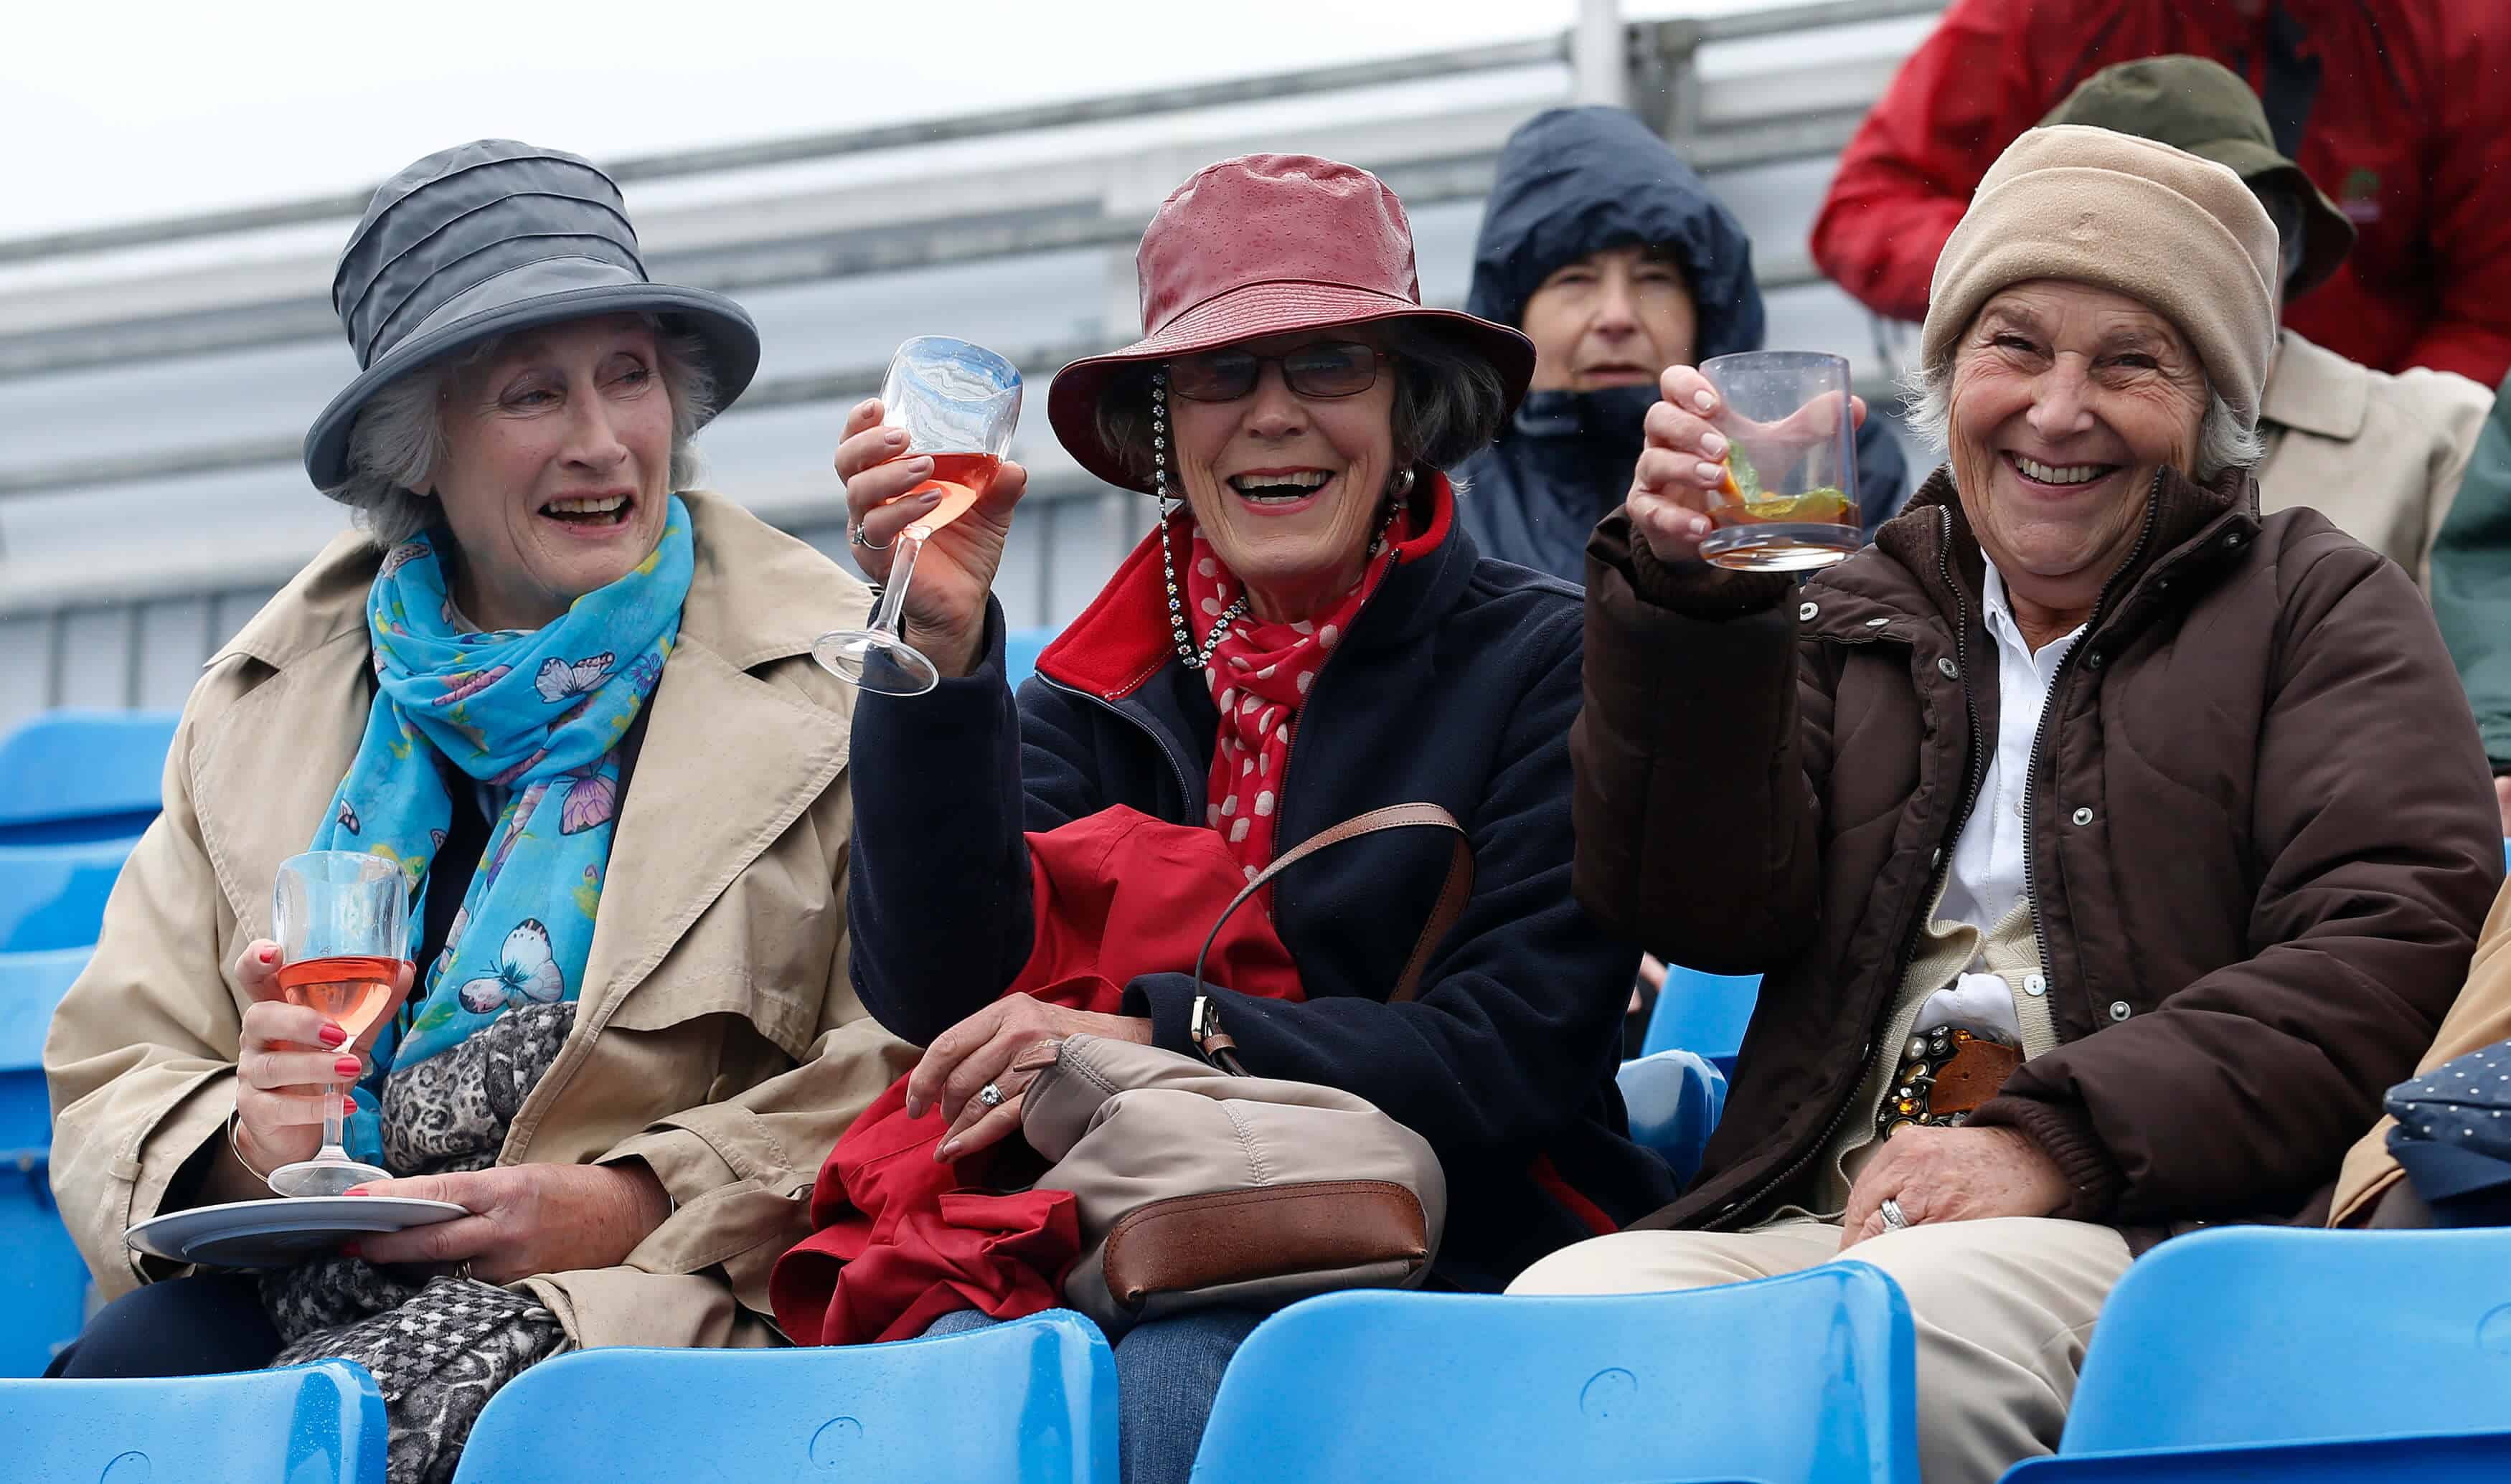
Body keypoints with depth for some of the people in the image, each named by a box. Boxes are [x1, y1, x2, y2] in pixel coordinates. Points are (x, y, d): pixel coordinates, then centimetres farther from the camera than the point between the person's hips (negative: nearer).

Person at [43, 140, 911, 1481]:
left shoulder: (835, 678, 7)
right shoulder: (264, 700, 17)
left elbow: (899, 1078, -1)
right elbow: (114, 1082, 14)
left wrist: (638, 1207, -16)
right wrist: (241, 1153, -11)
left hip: (637, 1300, -3)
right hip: (287, 1290, 4)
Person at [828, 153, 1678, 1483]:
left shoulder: (1540, 661, 2)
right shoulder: (1101, 695, 13)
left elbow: (1514, 1055, -7)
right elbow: (942, 1002, -1)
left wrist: (1158, 1038, -16)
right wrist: (939, 652, -12)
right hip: (1135, 1262, 2)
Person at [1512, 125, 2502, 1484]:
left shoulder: (2318, 606, 18)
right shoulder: (1850, 620, 27)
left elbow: (2393, 947, 0)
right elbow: (1701, 912, 12)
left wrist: (2062, 1139, -13)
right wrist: (1690, 604, -3)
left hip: (2160, 1223, -3)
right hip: (1814, 1210, 3)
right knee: (1558, 1317, -31)